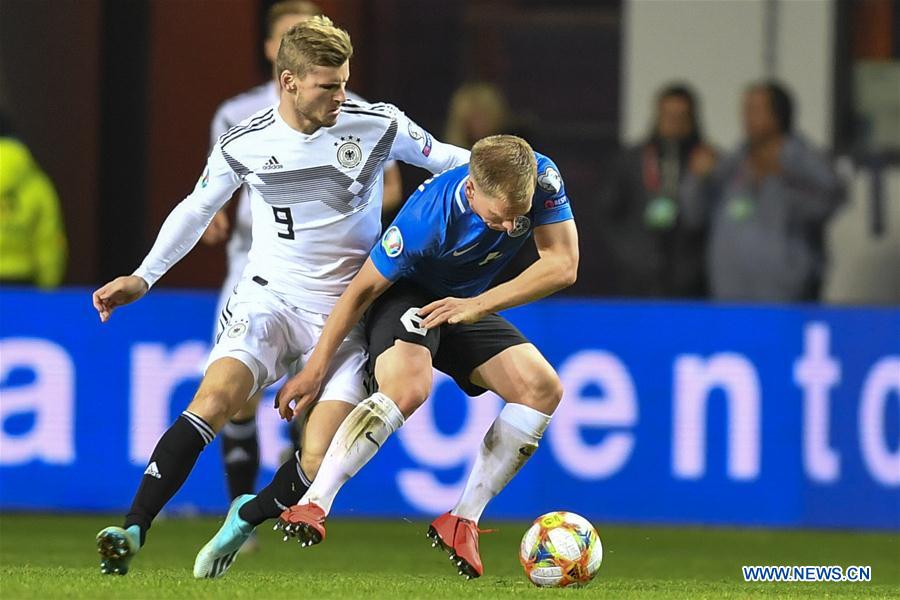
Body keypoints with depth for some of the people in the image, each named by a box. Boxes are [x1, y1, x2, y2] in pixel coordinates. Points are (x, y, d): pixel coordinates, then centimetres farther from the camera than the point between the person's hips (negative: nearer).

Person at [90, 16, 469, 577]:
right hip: (270, 299, 0)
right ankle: (132, 532, -25)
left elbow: (449, 160, 8)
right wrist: (143, 277, 7)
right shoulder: (244, 144, -4)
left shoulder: (378, 125, -7)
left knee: (317, 465, -14)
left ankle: (250, 513, 18)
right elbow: (197, 209, 13)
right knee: (214, 398, -27)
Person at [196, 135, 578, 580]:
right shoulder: (427, 217, -34)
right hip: (407, 295, -6)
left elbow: (563, 265, -18)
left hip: (466, 306, 6)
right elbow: (363, 289, -22)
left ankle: (463, 521, -5)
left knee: (543, 389, -11)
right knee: (406, 388, -35)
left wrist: (479, 305, -27)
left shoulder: (542, 179, -25)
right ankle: (312, 506, -34)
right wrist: (315, 368, -14)